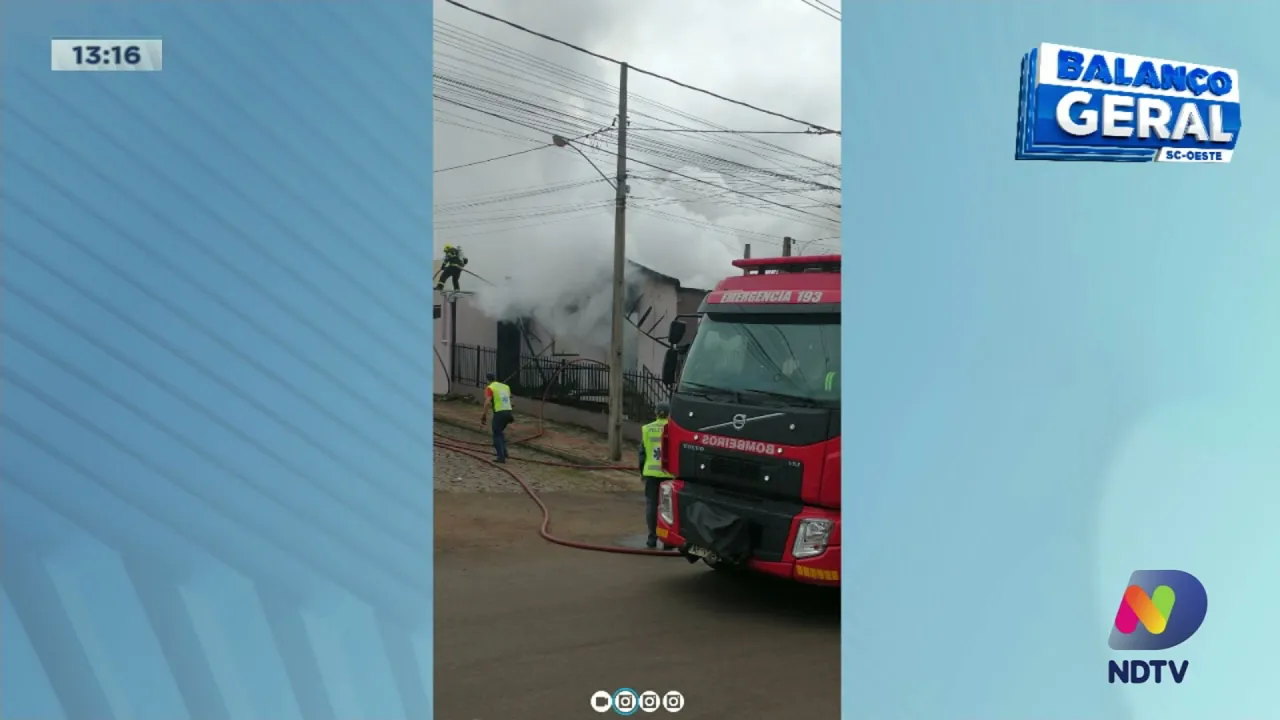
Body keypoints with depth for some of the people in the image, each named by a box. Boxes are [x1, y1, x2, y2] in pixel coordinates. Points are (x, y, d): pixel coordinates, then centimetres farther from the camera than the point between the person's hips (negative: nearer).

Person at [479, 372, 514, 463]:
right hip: (508, 412, 6)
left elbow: (487, 402, -15)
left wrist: (485, 415, -11)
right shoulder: (505, 386, 18)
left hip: (499, 413, -6)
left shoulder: (490, 388, -3)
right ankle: (503, 452, 23)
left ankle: (501, 457, -1)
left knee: (497, 434, 5)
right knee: (500, 432, 26)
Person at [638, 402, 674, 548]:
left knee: (651, 504, 7)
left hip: (651, 472, 1)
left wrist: (642, 471, 16)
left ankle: (652, 537, 7)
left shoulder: (647, 429, 2)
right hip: (669, 473, -1)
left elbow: (642, 452, 6)